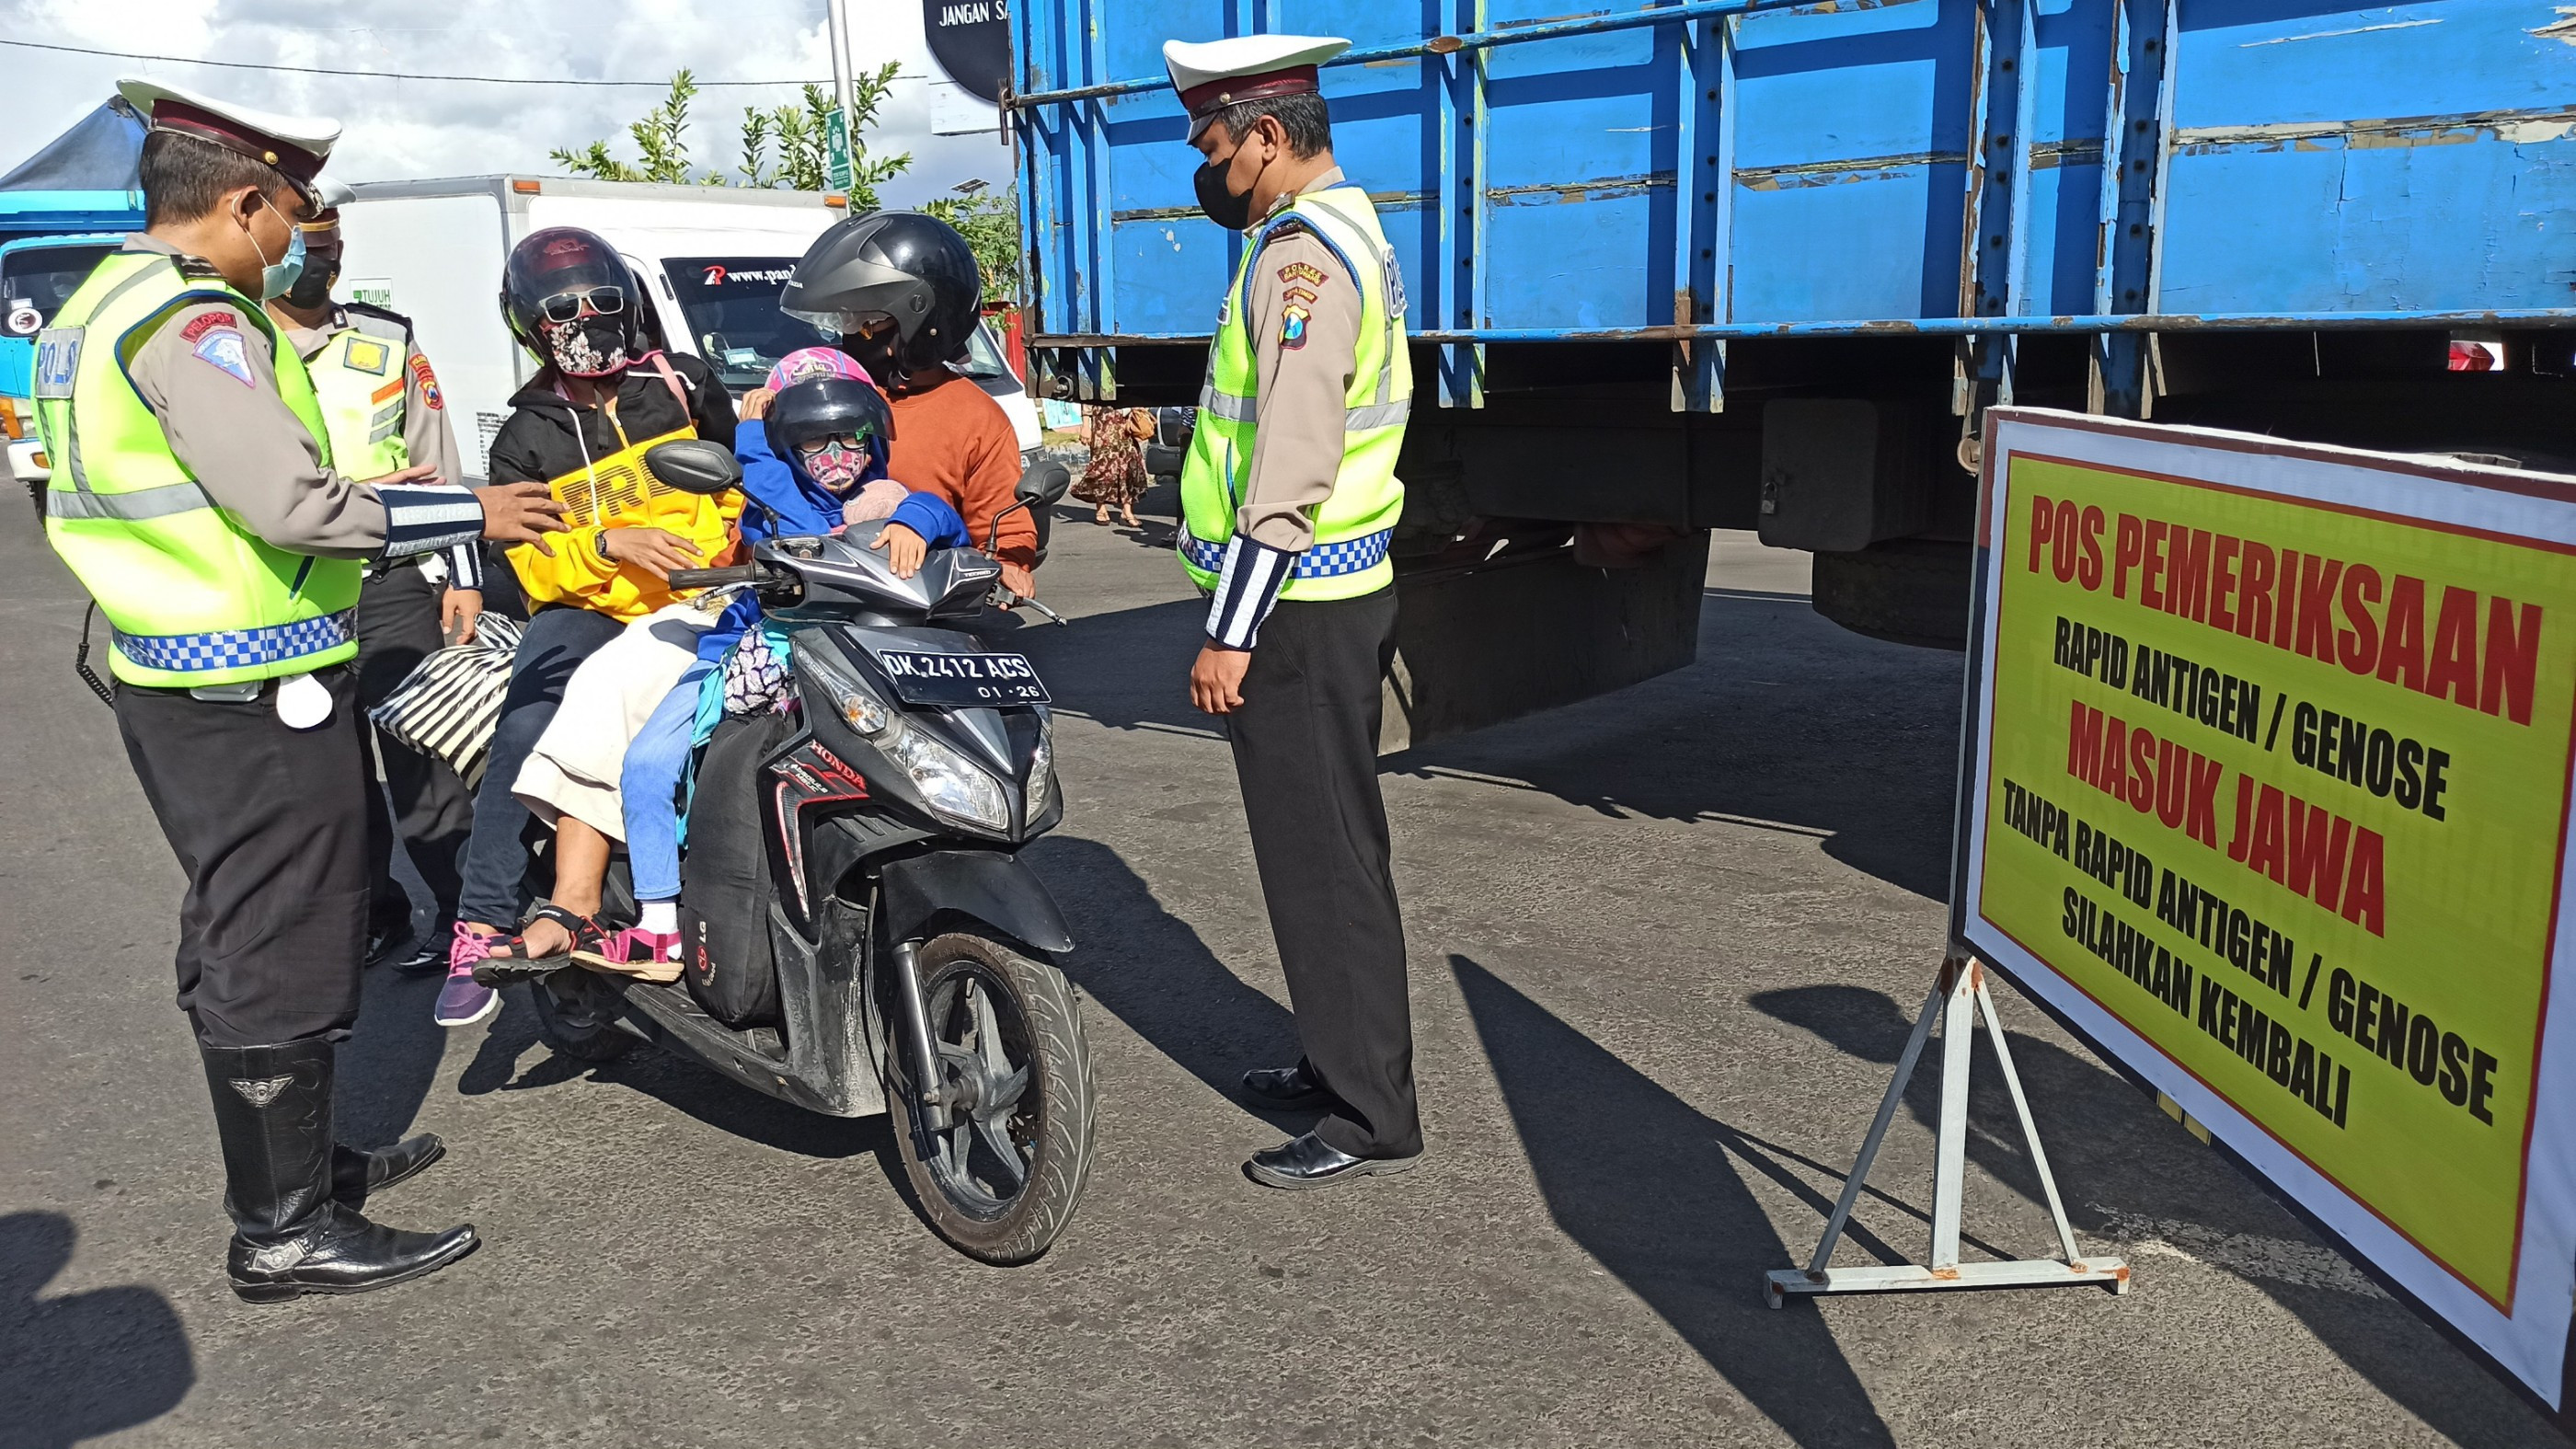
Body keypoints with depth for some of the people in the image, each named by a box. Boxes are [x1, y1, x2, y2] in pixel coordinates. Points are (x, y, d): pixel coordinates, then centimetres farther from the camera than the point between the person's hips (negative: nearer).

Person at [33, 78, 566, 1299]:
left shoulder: (95, 310, 15)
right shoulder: (192, 320, -18)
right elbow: (291, 502, -26)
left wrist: (361, 500, 16)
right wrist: (467, 512, -15)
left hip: (167, 677, 10)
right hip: (254, 693, -10)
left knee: (238, 937, 19)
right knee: (280, 950, -2)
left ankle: (292, 1160, 33)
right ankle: (283, 1232, 8)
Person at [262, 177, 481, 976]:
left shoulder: (389, 340, 7)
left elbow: (437, 466, 7)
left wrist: (461, 574, 1)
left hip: (391, 580, -2)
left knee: (419, 757, -3)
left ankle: (461, 910, 6)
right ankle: (372, 908, 24)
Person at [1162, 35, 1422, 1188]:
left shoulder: (1301, 257, -17)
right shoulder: (1350, 229, 17)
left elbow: (1288, 471, -24)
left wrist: (1230, 632, -22)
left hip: (1297, 612, -11)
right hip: (1340, 594, 11)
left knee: (1321, 863, -4)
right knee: (1327, 851, 18)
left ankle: (1372, 1117, 5)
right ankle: (1341, 1061, 31)